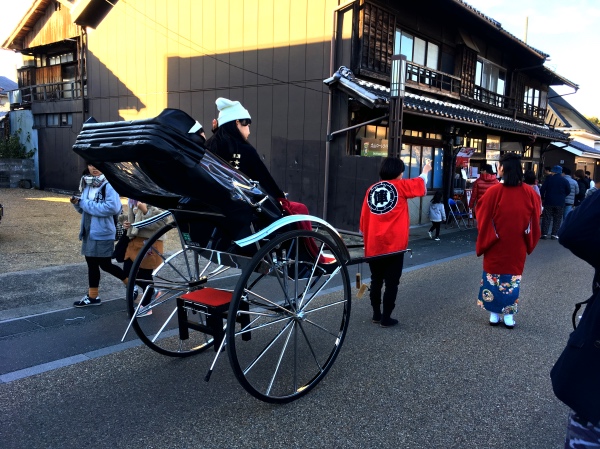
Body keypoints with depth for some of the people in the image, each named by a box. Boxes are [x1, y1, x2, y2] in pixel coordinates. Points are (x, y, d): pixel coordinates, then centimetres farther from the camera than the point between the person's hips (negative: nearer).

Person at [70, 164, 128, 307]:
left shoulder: (108, 185, -14)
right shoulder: (87, 185, 11)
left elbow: (113, 207, -27)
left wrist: (87, 204, -20)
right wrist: (77, 203, -3)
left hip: (103, 232, -8)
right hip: (89, 232, 8)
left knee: (105, 265, 1)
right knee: (92, 263, 14)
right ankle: (92, 296, 25)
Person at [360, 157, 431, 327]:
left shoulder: (371, 189, 6)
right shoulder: (401, 186, -3)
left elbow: (363, 219, 9)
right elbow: (421, 184, 14)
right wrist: (425, 171, 34)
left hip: (374, 246, 4)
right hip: (394, 245, -4)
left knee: (376, 281, 15)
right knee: (391, 283, 4)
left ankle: (376, 315, 24)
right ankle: (386, 318, 8)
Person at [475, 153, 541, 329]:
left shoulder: (494, 191, -15)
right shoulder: (530, 193, -5)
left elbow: (483, 220, -8)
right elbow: (535, 222, 3)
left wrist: (482, 243, 6)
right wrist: (529, 243, 16)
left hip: (496, 245, -2)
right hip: (517, 246, 2)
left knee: (494, 276, 11)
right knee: (513, 277, 13)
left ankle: (494, 314, 16)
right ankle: (509, 315, 16)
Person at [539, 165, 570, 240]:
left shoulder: (549, 179, -4)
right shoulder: (565, 181, -1)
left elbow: (542, 189, -5)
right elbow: (568, 191, 3)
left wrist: (542, 198, 8)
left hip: (549, 202, -1)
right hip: (560, 203, 1)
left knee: (546, 218, 3)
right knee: (557, 219, 8)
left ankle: (544, 233, -1)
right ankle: (554, 234, 5)